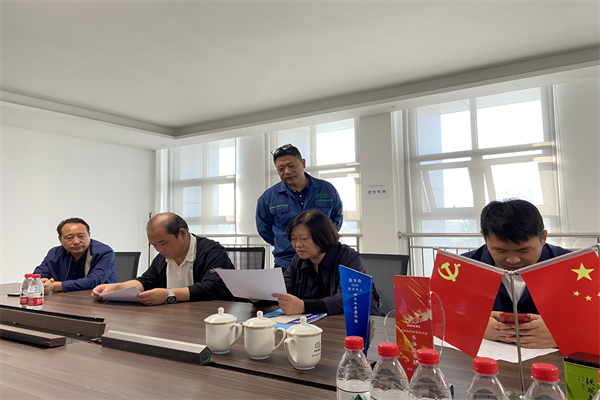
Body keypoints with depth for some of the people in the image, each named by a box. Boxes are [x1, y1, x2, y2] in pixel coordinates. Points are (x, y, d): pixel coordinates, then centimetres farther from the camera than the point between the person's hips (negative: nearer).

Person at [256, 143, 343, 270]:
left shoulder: (327, 189, 4)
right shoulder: (268, 198, 2)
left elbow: (337, 217, 18)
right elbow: (264, 229, 14)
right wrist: (288, 245, 9)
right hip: (286, 264, 0)